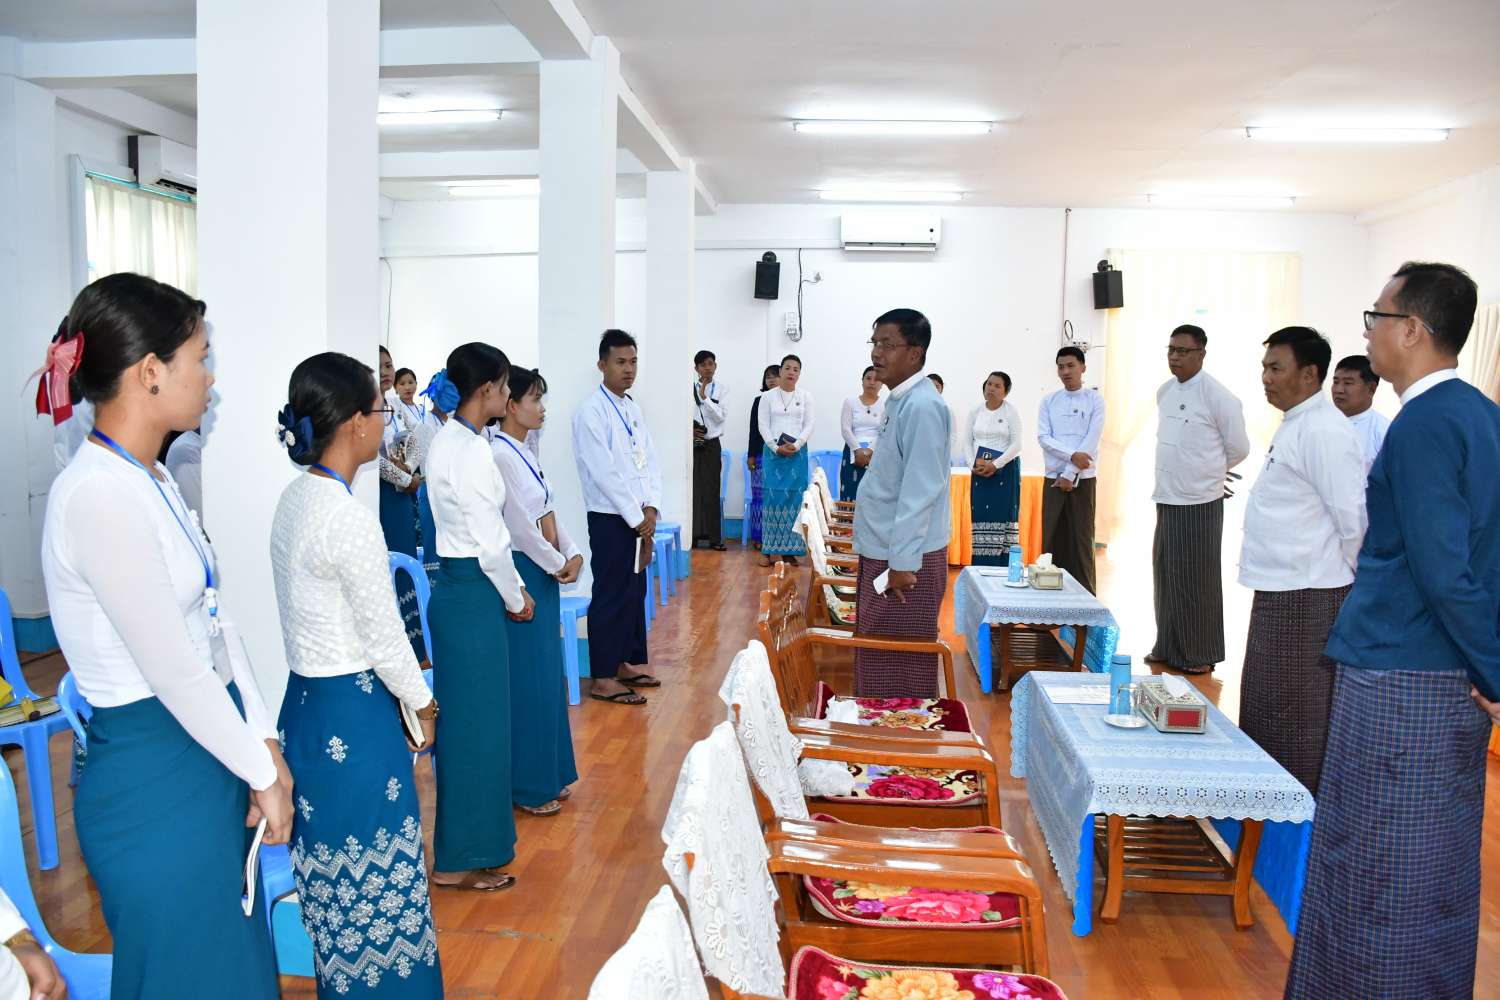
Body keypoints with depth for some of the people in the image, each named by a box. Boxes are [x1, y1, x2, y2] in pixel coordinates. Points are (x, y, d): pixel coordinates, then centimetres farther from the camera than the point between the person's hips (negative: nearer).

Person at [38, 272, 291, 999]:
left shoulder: (152, 481, 7)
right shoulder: (99, 496, -22)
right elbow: (173, 671, -21)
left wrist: (263, 741, 4)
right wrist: (262, 772, -11)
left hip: (207, 751, 9)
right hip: (153, 776, -9)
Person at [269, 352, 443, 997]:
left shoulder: (295, 500, 5)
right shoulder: (349, 518, -22)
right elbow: (384, 634, -16)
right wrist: (422, 704, 0)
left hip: (305, 701, 9)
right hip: (352, 714, -9)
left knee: (334, 870, 21)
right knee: (374, 874, 6)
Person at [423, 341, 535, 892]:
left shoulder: (445, 441, 10)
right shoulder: (472, 451, -20)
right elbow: (490, 542, -19)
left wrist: (510, 589, 14)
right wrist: (515, 597, -4)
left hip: (454, 586, 10)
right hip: (473, 593, -10)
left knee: (467, 718, 19)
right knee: (476, 722, 1)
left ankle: (464, 840, 35)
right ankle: (461, 859, 14)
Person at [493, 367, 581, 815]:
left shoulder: (524, 453, 11)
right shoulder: (500, 455, -18)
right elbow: (521, 526, -19)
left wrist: (573, 554, -1)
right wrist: (558, 564, -8)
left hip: (545, 574, 9)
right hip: (522, 574, -9)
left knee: (547, 675, 16)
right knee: (527, 679, 1)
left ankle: (548, 775, 29)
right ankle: (527, 786, 14)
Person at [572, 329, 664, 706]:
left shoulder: (632, 407, 11)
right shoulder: (592, 411, -13)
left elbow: (650, 461, 10)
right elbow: (604, 473, -18)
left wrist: (651, 508, -4)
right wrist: (637, 519, -14)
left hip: (638, 519, 8)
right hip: (610, 519, -8)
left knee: (635, 593, 14)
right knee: (611, 597, -2)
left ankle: (625, 663, 27)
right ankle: (602, 679, 7)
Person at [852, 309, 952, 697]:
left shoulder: (922, 406, -18)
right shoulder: (901, 401, 12)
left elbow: (921, 491, -23)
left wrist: (902, 563, -23)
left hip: (905, 559, -10)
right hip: (884, 552, 10)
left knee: (899, 666, 0)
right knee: (877, 661, 17)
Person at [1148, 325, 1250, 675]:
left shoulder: (1218, 396, -11)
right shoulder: (1164, 392, 8)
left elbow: (1239, 448, -2)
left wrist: (1209, 473, 10)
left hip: (1200, 503, -6)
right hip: (1167, 500, 6)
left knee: (1197, 582, 2)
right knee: (1166, 578, 12)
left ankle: (1201, 655, 12)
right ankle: (1168, 647, 23)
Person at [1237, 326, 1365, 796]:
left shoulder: (1324, 431, -17)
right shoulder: (1294, 426, 14)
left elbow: (1354, 518, -21)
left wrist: (1358, 580, -9)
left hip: (1306, 598, -10)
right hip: (1279, 592, 10)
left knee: (1296, 714, -1)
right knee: (1266, 708, 18)